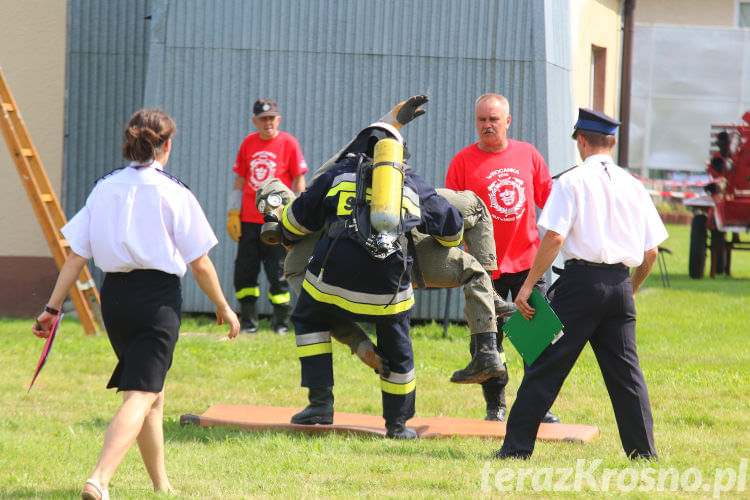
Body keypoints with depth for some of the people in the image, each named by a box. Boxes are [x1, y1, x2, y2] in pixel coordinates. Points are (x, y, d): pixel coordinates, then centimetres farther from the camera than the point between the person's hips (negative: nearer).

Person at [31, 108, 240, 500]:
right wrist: (223, 307, 10)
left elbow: (76, 255, 3)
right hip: (159, 296, -5)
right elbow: (200, 264, -4)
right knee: (141, 396, -10)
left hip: (114, 294, 5)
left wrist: (52, 308, 8)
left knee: (151, 393, 21)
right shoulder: (173, 193, -7)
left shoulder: (105, 188, 5)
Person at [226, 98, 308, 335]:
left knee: (278, 274, -4)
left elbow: (299, 182, -2)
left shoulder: (289, 143, -2)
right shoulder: (248, 143, 10)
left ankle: (281, 322, 5)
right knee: (244, 272, 4)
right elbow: (240, 180, 15)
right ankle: (248, 322, 13)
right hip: (248, 221, 4)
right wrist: (233, 213, 8)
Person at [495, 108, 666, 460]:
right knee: (625, 371, 10)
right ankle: (643, 451, 9)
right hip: (621, 284, 5)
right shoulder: (633, 186, 11)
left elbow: (555, 236, -13)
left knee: (546, 367, -2)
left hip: (582, 278, -5)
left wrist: (528, 285, -9)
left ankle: (517, 447, -2)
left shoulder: (572, 181, -2)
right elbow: (651, 250, 11)